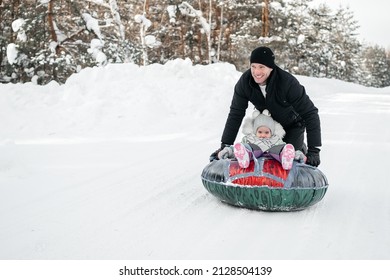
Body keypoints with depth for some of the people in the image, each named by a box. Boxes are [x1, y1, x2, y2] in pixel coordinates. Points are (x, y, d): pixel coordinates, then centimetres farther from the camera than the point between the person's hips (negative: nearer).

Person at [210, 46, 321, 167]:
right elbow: (236, 114, -16)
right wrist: (225, 145, -21)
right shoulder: (245, 81, -25)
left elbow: (310, 113, -33)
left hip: (293, 124, -4)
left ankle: (301, 149, 23)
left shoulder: (288, 82, -36)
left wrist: (314, 150, -39)